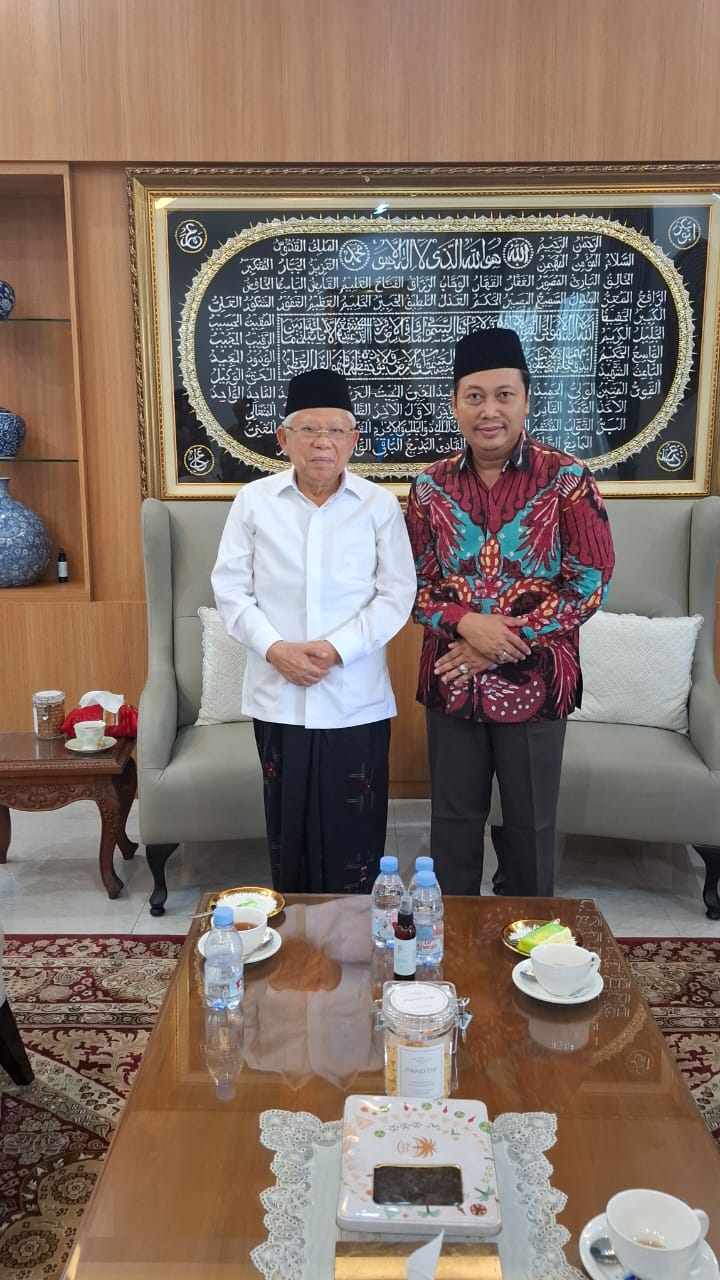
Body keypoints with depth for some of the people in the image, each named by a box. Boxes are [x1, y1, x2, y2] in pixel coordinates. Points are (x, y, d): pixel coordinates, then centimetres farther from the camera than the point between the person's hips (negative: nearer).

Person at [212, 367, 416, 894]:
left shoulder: (380, 505, -1)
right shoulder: (253, 501, 2)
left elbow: (397, 594, -3)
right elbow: (230, 588, 2)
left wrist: (338, 648, -15)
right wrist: (274, 648, -13)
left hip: (356, 700, -1)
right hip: (278, 697, 1)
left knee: (354, 827, 7)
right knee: (287, 823, 12)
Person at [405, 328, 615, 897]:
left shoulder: (567, 479, -7)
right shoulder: (431, 486, 1)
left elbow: (590, 583, -10)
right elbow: (415, 584, 2)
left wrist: (505, 645, -16)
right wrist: (465, 623, -18)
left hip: (535, 682, -2)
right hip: (450, 682, 2)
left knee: (531, 824, 13)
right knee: (454, 819, 14)